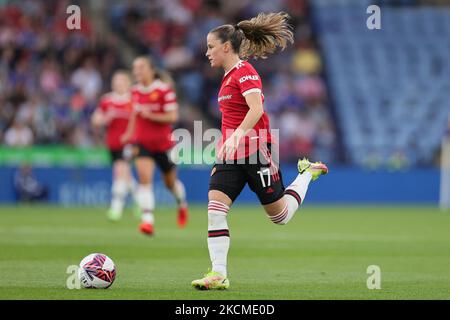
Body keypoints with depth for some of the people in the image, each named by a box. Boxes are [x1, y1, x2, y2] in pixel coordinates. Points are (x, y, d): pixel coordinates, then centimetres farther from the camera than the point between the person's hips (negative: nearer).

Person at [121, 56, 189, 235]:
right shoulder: (135, 91, 4)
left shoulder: (164, 90, -13)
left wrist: (150, 115, -25)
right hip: (143, 143, 3)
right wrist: (130, 133, 15)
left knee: (170, 181, 14)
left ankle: (182, 205, 47)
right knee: (144, 178, -18)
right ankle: (148, 220, -23)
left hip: (163, 143, -3)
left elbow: (172, 117, -16)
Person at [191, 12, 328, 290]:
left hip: (256, 151, -8)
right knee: (215, 210, -11)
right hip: (231, 155, 8)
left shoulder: (244, 72, -12)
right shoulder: (229, 75, 15)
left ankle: (308, 173, 31)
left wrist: (237, 135, -38)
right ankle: (219, 275, -14)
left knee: (281, 216, 6)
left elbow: (256, 109, -26)